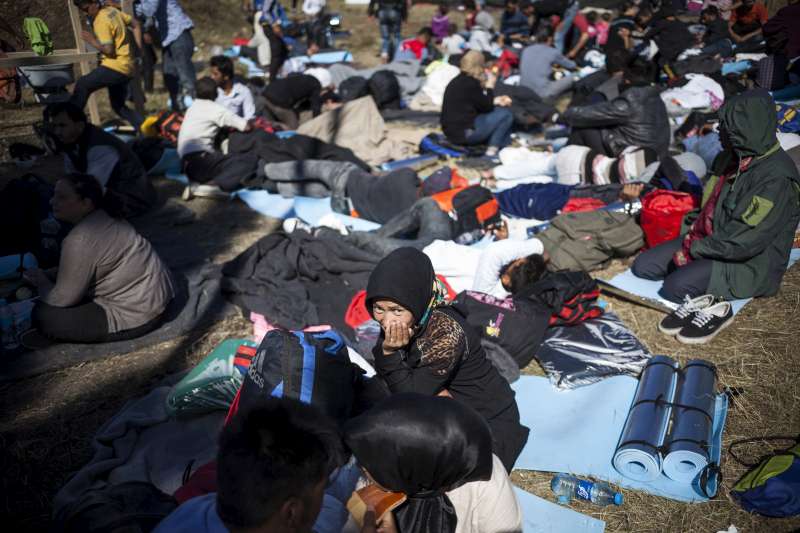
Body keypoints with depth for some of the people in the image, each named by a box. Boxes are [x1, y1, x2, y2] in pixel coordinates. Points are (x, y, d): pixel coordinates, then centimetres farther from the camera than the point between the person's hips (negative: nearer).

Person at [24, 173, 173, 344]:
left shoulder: (80, 240, -24)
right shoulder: (104, 218, 4)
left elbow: (63, 299, -15)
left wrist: (42, 283, 4)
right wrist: (46, 275, 11)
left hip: (136, 317, -10)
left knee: (43, 315, -11)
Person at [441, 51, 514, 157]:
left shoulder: (456, 81, 13)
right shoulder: (471, 83, -16)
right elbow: (486, 107, -6)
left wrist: (496, 101, 16)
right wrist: (490, 86, 5)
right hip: (464, 133, -10)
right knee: (506, 114, -4)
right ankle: (492, 150, -4)